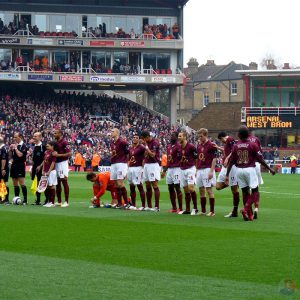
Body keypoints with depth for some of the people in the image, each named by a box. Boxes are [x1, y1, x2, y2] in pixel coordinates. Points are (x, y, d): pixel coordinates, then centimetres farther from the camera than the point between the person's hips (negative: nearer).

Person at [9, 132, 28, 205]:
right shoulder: (14, 145, 14)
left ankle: (25, 200, -9)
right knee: (15, 184, 10)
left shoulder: (23, 146, -9)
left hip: (20, 165, -8)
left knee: (22, 183, -10)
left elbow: (20, 155, -21)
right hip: (14, 165, 8)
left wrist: (15, 148, -12)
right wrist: (11, 149, 4)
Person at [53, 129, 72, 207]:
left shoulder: (64, 142, -12)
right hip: (56, 163, 9)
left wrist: (58, 155, -20)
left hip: (63, 163, -9)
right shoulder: (56, 143, 14)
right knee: (57, 182, 10)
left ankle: (66, 202, -7)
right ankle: (59, 201, 16)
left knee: (64, 182, -8)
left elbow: (69, 153, -18)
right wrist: (54, 154, 5)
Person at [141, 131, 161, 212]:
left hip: (154, 165, -9)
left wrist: (146, 147, -18)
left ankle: (157, 207, -9)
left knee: (155, 185, -9)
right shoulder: (147, 142, 12)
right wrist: (144, 161, 14)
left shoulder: (155, 142, -13)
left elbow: (152, 155, -17)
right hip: (146, 165, 9)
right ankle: (149, 206, 13)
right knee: (148, 186, 9)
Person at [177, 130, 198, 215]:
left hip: (190, 169, -7)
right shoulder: (179, 147, 9)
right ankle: (187, 210, 13)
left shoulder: (191, 147, -11)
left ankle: (195, 208, -5)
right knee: (186, 190, 9)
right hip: (182, 170, 7)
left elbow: (197, 157, -6)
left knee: (191, 188, -15)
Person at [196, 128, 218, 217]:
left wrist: (211, 171, -17)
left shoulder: (211, 145, -8)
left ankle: (212, 211, -4)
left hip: (207, 170, -8)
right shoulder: (199, 146, 14)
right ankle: (203, 211, 14)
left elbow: (214, 159, -11)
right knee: (201, 190, 9)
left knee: (209, 190, -7)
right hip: (200, 170, 8)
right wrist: (196, 171, 16)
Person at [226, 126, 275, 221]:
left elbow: (231, 162, 2)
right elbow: (260, 159, -5)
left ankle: (249, 214, 12)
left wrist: (227, 175, 9)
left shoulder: (236, 146, 1)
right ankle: (246, 208, -15)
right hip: (250, 169, -4)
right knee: (255, 191, 5)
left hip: (239, 170, 4)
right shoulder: (253, 145, -7)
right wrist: (270, 169, 6)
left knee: (245, 191, 11)